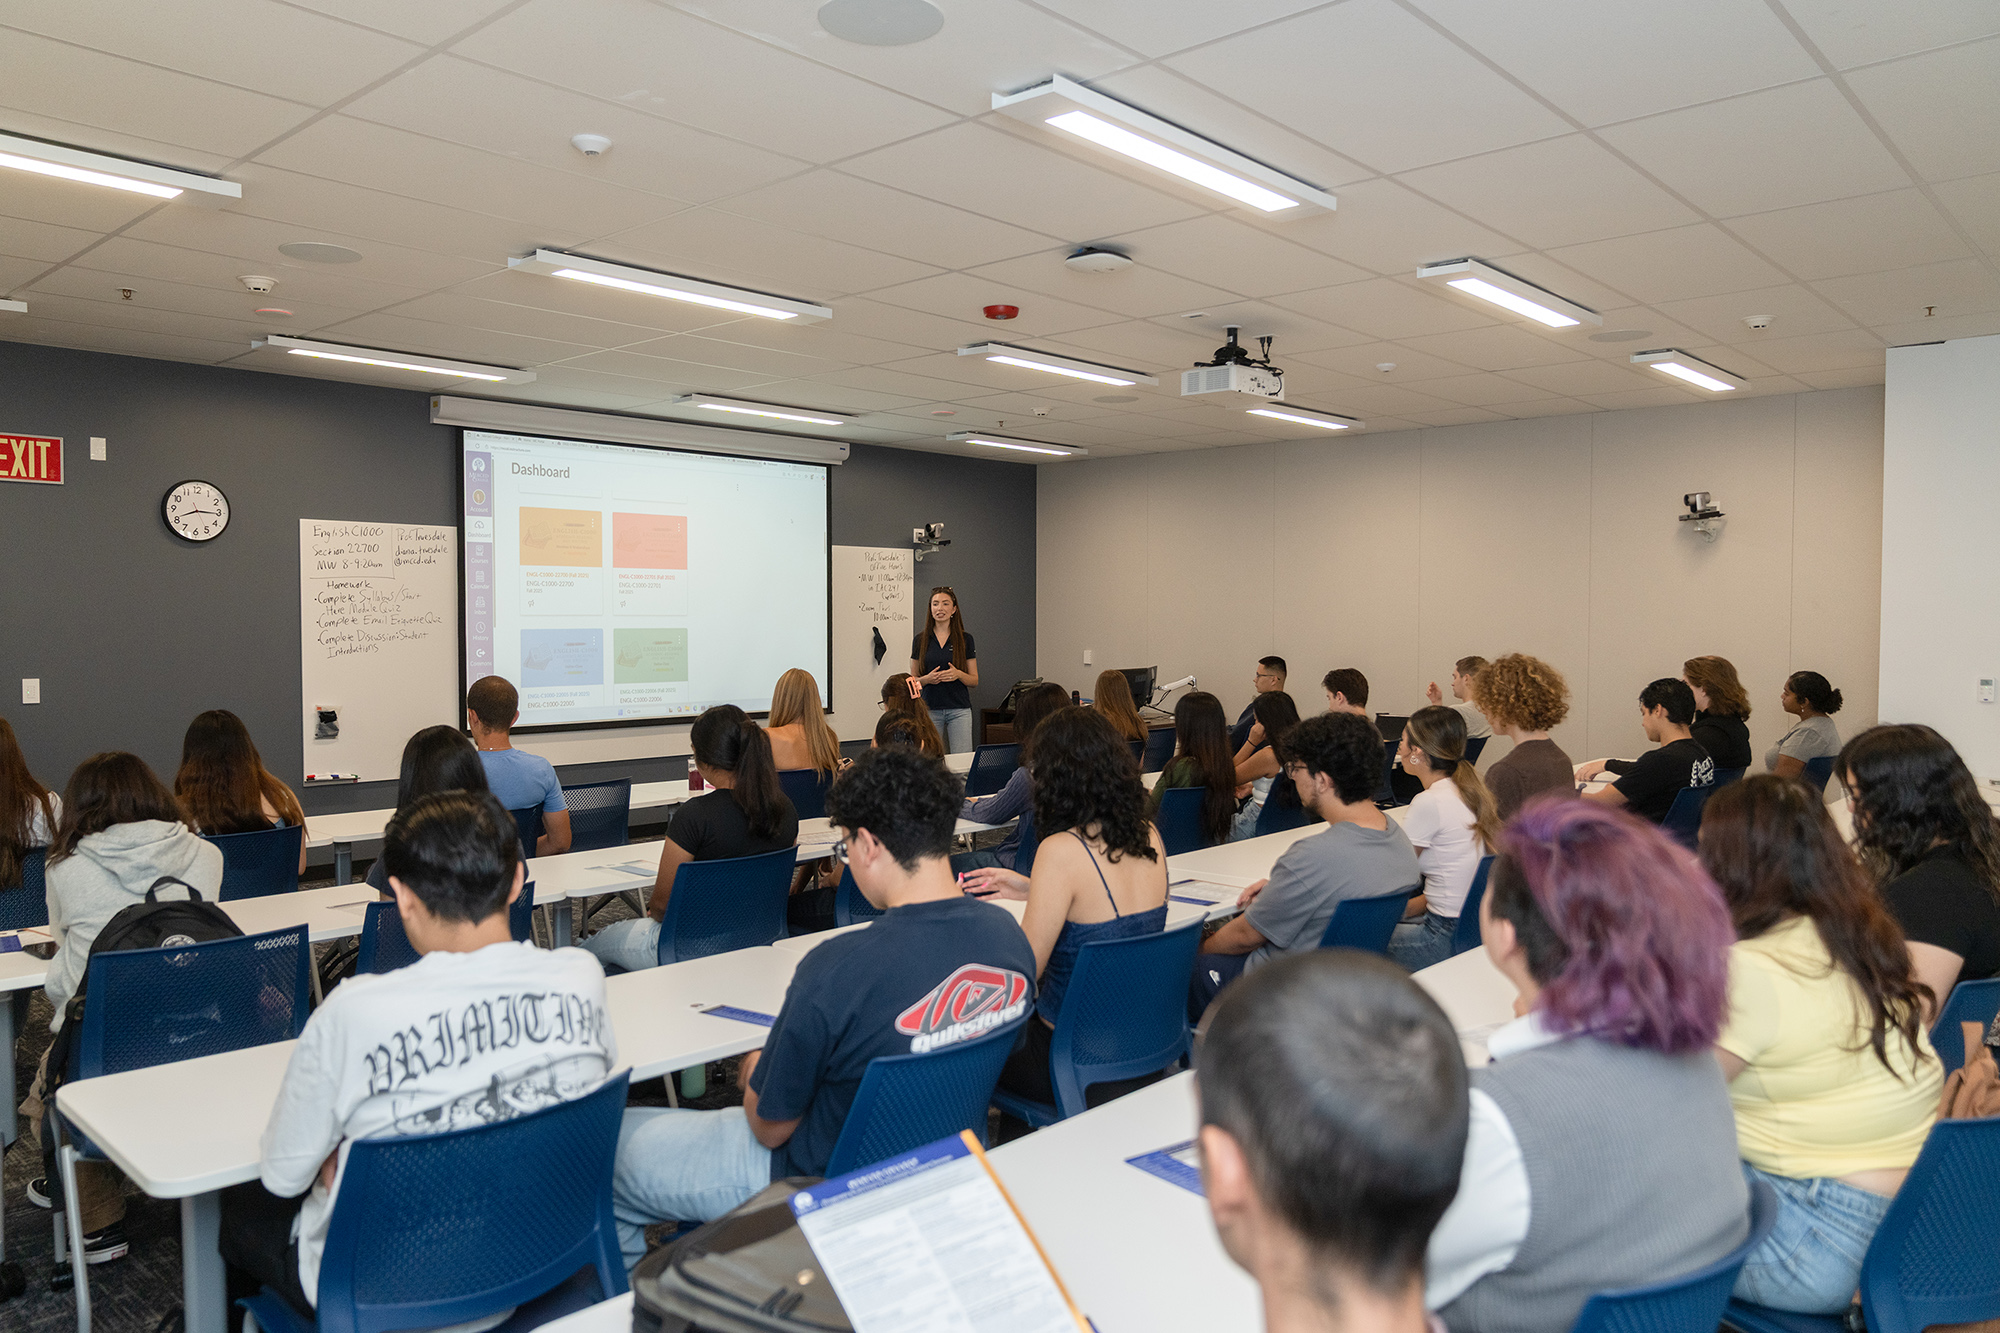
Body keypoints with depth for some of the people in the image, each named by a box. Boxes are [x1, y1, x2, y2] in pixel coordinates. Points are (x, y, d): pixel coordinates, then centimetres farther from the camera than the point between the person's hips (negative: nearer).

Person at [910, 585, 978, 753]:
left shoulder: (965, 639, 4)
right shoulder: (920, 640, 6)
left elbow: (974, 681, 6)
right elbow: (913, 679, 9)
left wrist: (958, 674, -14)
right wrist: (926, 679, -11)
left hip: (959, 709, -1)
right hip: (930, 708, 1)